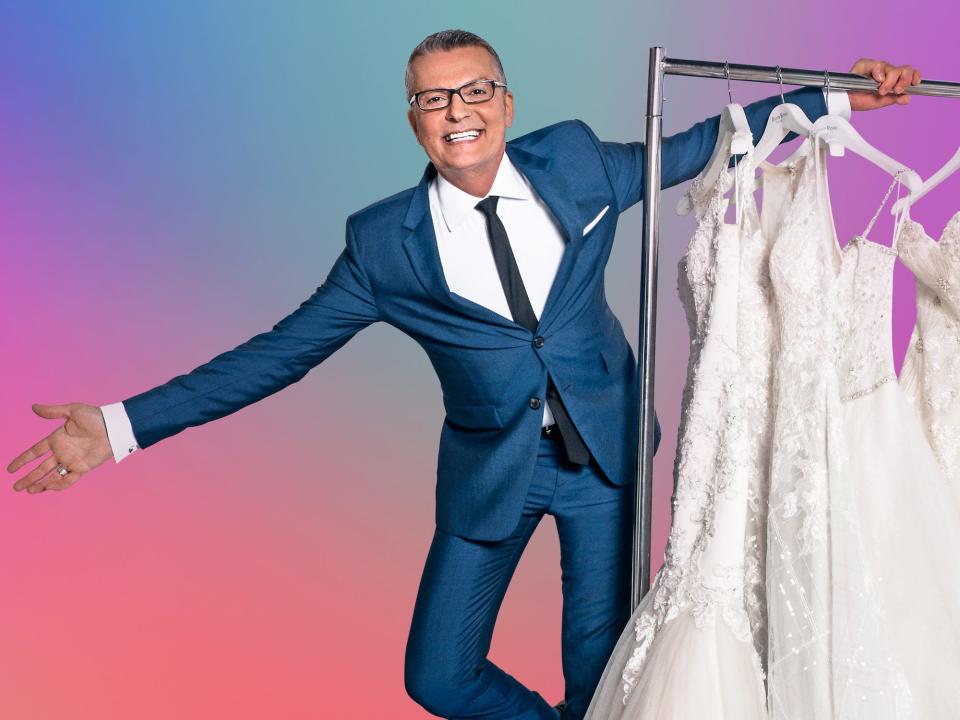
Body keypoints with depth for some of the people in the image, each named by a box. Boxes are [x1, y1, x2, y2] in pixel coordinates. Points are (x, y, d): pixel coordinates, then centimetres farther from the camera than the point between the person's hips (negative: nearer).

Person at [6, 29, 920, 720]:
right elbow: (281, 351, -7)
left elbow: (694, 148, 7)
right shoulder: (384, 242, -10)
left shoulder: (575, 163, -6)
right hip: (491, 469, 0)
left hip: (602, 449, 1)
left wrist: (839, 97, 5)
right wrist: (123, 424, -13)